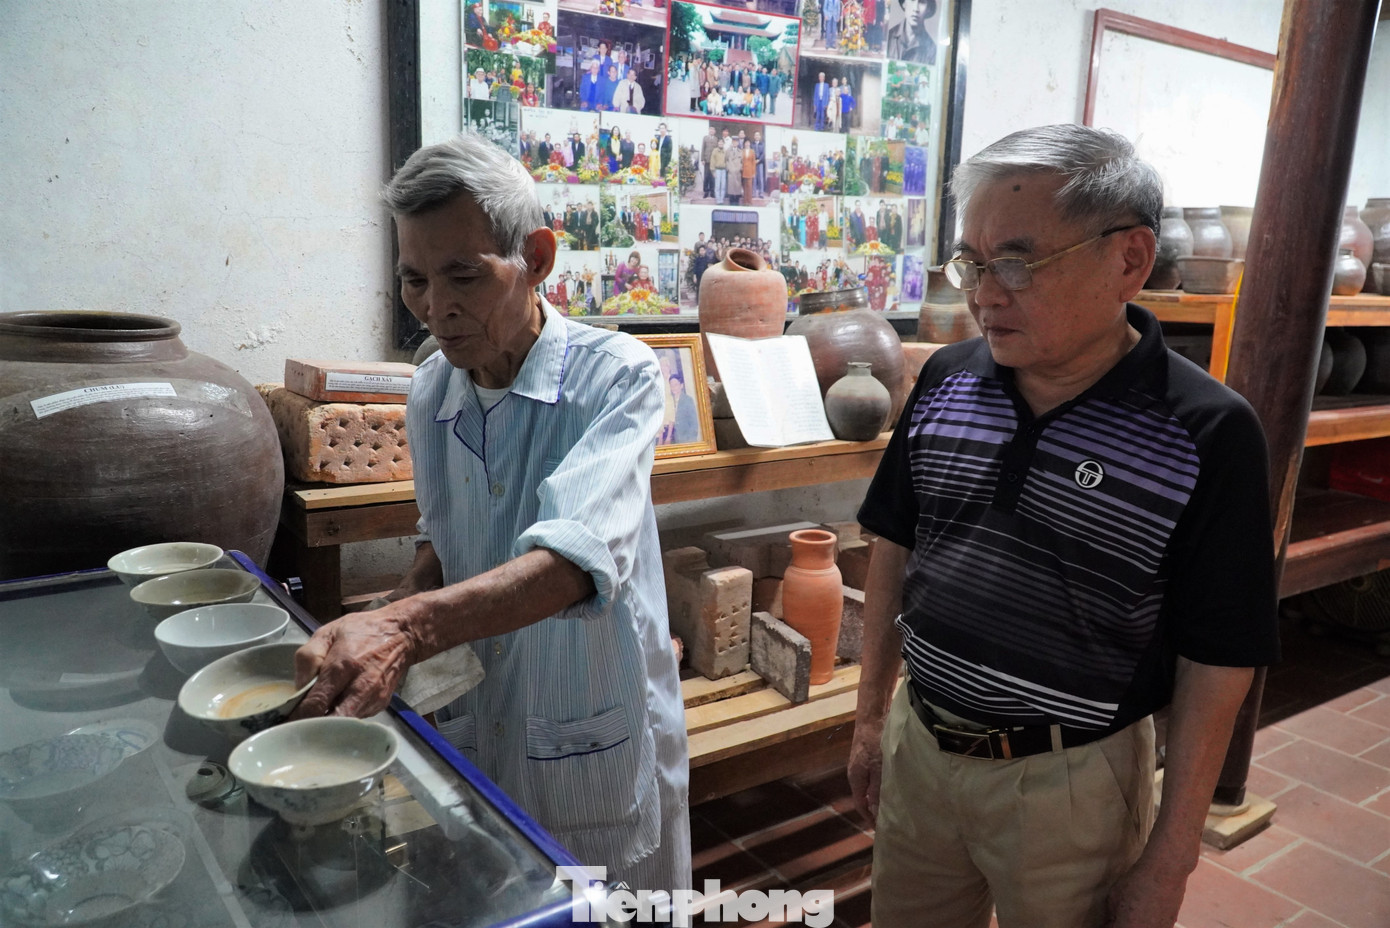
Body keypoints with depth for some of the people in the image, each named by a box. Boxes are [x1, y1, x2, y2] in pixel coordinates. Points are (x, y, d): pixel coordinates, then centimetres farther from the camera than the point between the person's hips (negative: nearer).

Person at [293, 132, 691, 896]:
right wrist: (379, 630, -7)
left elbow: (581, 556, -34)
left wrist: (411, 626, -47)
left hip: (595, 746, -5)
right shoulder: (431, 391, -1)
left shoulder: (615, 375, -20)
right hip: (469, 729, 5)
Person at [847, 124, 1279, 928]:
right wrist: (872, 717, 8)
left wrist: (1169, 862, -6)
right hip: (918, 747, 4)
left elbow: (1215, 669, -11)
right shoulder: (946, 378, -4)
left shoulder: (1208, 435, -17)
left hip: (1072, 782, -4)